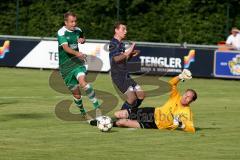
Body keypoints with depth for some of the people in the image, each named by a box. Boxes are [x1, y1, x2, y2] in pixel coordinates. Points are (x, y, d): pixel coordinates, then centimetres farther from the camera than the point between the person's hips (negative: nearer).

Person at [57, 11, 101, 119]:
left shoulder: (77, 30, 6)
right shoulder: (62, 32, -12)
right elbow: (65, 48, -30)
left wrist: (82, 40, 6)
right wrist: (77, 53, -47)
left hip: (77, 62, 2)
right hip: (66, 66, -2)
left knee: (82, 82, -27)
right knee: (76, 94, 2)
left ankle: (97, 107, -29)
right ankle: (83, 112, 26)